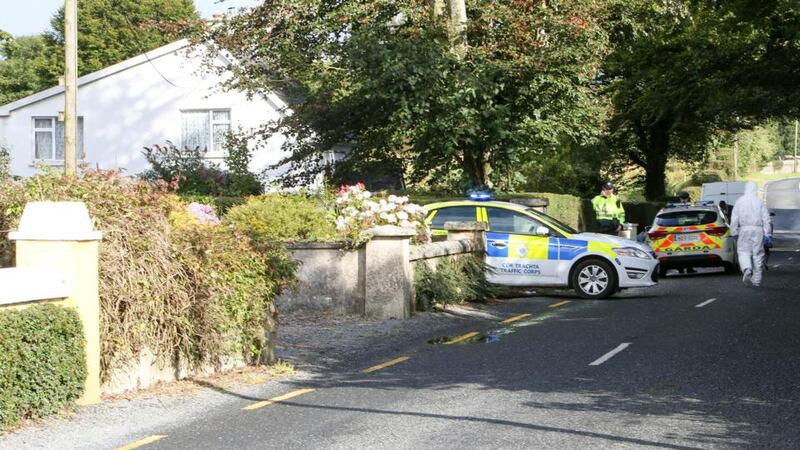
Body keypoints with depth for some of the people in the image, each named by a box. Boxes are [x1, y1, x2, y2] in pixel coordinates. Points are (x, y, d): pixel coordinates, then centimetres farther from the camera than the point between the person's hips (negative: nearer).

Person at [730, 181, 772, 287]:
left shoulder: (739, 201, 3)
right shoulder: (759, 202, 2)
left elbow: (734, 219, 2)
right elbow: (766, 219, 0)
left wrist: (734, 232, 7)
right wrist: (768, 234, 3)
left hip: (744, 230, 0)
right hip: (758, 230, 0)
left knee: (744, 252, 3)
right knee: (757, 254, 6)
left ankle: (747, 270, -27)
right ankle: (756, 280, 9)